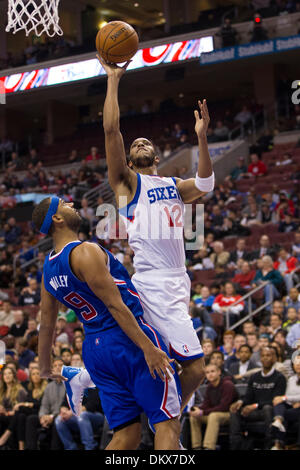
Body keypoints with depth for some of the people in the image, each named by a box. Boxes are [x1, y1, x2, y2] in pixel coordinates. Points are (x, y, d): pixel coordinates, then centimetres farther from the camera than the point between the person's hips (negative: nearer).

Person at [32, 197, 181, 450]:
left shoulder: (48, 269, 12)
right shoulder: (86, 252, -13)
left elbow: (46, 325, 19)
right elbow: (115, 305, -19)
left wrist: (45, 368, 33)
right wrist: (148, 347, -22)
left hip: (94, 348, 8)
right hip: (129, 338, -8)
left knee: (126, 434, 9)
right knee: (167, 421, -6)